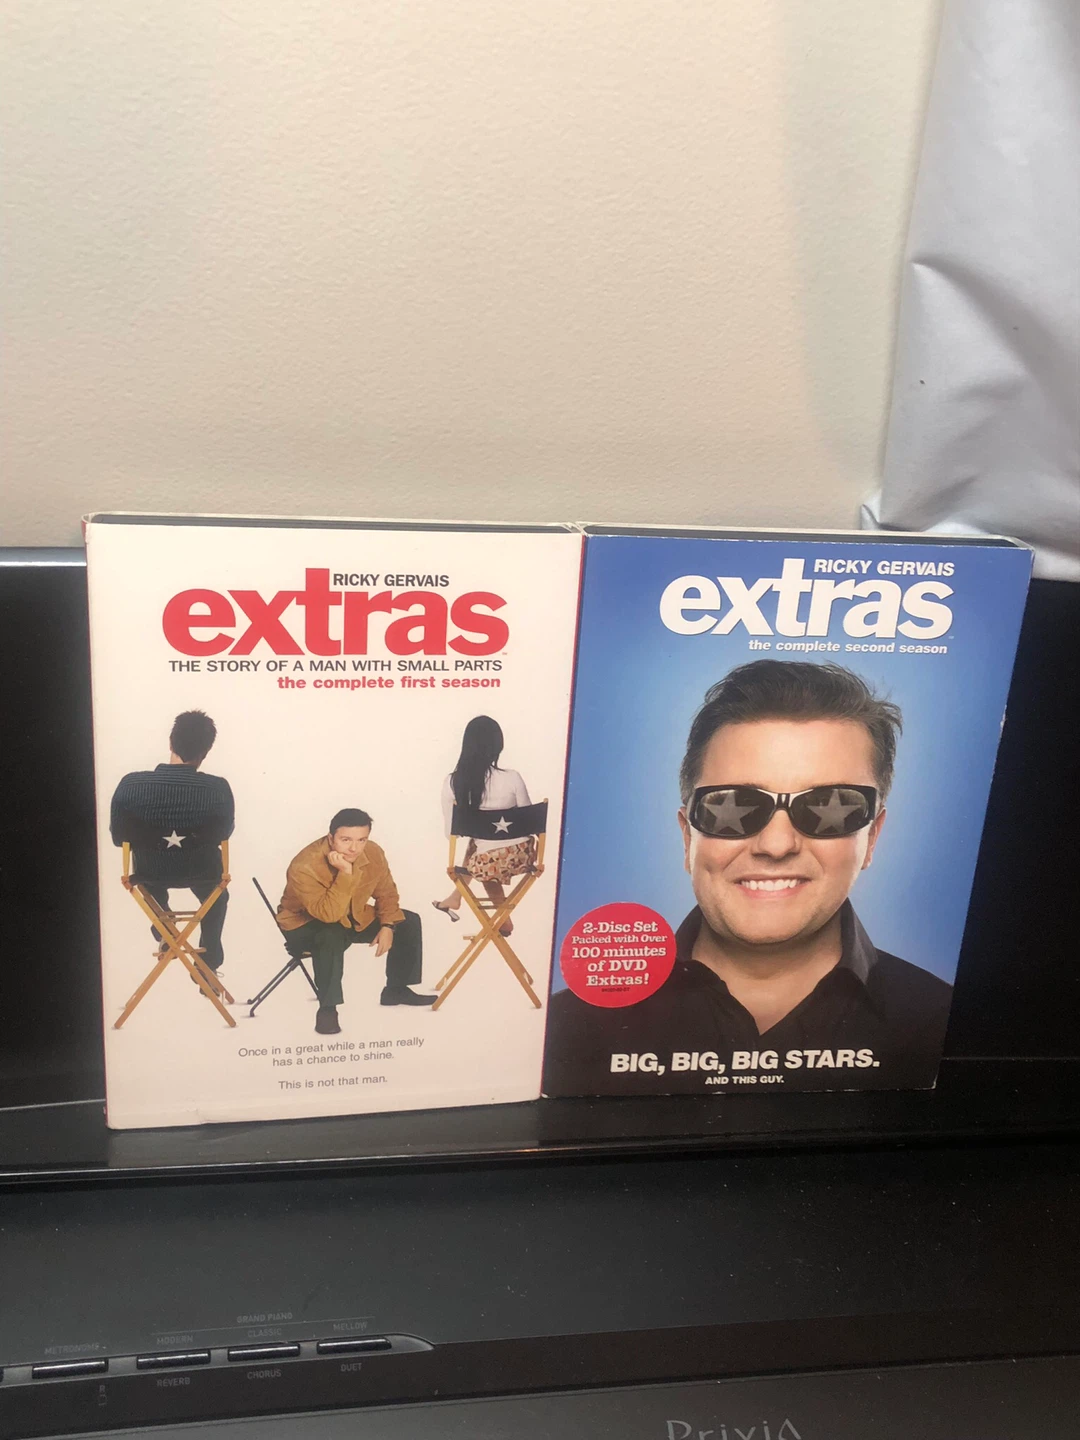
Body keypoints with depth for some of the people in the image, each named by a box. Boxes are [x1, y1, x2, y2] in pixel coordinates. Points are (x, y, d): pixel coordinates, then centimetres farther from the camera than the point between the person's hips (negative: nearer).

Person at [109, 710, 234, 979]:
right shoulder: (218, 789, -25)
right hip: (200, 873, -1)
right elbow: (224, 834, -5)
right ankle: (209, 963, 39)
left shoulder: (131, 784, -24)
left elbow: (118, 838, -8)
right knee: (217, 893, 36)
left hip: (149, 873, 1)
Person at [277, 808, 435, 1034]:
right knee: (331, 935, -40)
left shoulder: (373, 853, -16)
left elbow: (386, 892, 1)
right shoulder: (305, 867, -34)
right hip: (305, 926, -6)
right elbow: (329, 915, -41)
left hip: (352, 918, 7)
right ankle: (327, 1008, -25)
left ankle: (396, 989, 15)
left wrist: (388, 925, -13)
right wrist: (345, 873, -46)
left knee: (408, 922, -1)